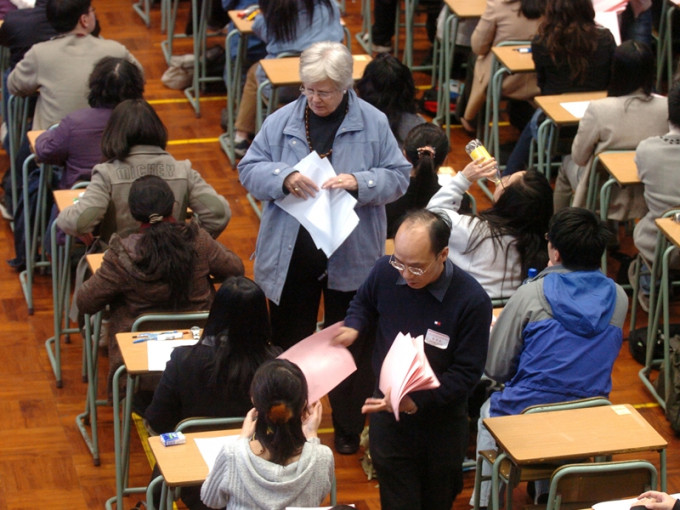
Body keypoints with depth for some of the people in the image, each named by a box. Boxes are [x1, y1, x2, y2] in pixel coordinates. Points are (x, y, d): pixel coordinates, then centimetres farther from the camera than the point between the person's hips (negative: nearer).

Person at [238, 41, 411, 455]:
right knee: (290, 345, 13)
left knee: (349, 347, 9)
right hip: (291, 257, 2)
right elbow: (249, 170, 1)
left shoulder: (373, 124, -4)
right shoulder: (282, 121, -1)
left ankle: (349, 432, 24)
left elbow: (399, 176, -3)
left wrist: (359, 183, -21)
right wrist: (283, 178, -19)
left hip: (350, 259, -1)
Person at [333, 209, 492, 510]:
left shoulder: (472, 301, -24)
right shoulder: (385, 273, -12)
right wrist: (353, 327, -10)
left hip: (442, 421, -1)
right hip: (388, 416, 1)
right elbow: (364, 302, 13)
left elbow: (467, 372, -19)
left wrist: (416, 401, -29)